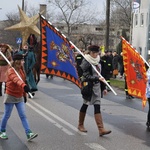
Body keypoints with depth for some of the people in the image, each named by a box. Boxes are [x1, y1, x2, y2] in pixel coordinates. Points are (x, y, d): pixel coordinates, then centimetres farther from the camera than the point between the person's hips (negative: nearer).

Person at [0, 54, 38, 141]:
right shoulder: (11, 71, -19)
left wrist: (24, 95, 17)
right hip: (10, 96, -6)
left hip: (20, 97, 6)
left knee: (23, 116, 0)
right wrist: (24, 86, -56)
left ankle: (29, 134, -5)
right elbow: (16, 80, -39)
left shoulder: (21, 70, 5)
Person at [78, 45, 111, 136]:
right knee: (85, 105, 9)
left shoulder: (97, 61, 10)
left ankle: (101, 129, -10)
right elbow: (86, 76, -14)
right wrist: (97, 78, -22)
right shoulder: (86, 62, -10)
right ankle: (80, 125, 29)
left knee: (97, 107, -3)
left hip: (97, 85, 6)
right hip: (88, 86, -5)